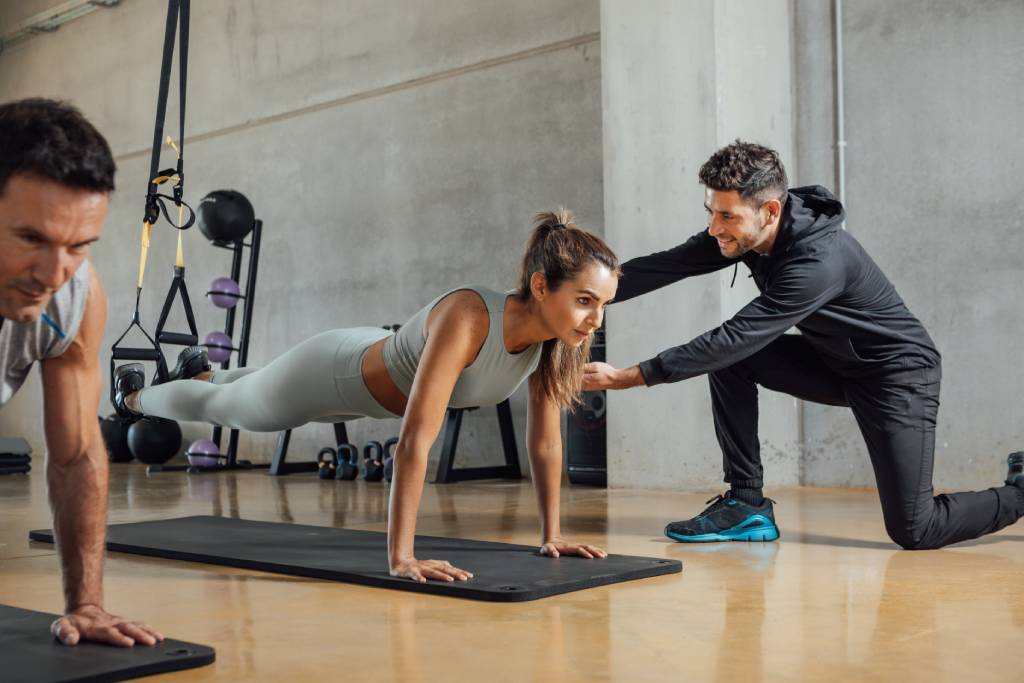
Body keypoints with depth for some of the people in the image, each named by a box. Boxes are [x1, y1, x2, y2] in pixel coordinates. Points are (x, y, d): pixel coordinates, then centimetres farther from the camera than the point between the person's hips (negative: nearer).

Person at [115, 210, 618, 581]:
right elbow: (415, 440, -49)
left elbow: (545, 439, -12)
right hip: (333, 371, -6)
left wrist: (551, 534, -9)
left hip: (376, 366, 6)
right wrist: (401, 558, -48)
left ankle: (203, 372, 70)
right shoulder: (467, 319, -46)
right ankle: (135, 394, 58)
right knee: (223, 408, 26)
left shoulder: (554, 334, -24)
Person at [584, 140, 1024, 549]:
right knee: (727, 357, -12)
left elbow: (737, 337, -37)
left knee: (913, 531, -12)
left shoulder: (820, 262, -35)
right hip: (833, 364, 8)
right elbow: (665, 265, -14)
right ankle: (747, 506, -4)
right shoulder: (743, 231, -12)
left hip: (898, 373, -8)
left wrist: (631, 377, -37)